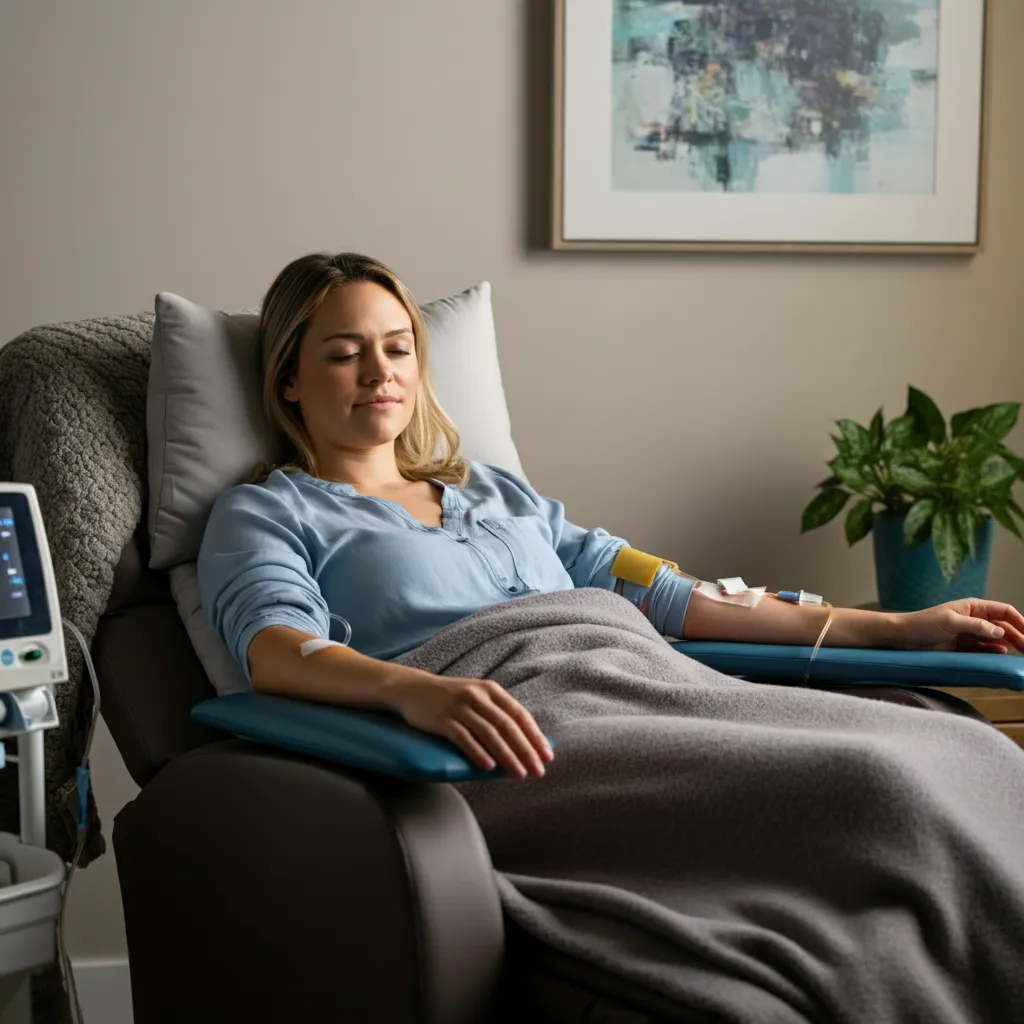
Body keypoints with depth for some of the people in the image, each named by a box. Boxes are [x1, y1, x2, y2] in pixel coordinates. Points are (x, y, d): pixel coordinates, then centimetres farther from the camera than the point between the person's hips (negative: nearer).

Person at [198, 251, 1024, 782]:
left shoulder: (494, 492, 32)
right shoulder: (265, 514, 14)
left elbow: (650, 591, 25)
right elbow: (275, 647, -8)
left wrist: (890, 629, 19)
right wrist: (414, 690, -33)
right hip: (511, 744, -6)